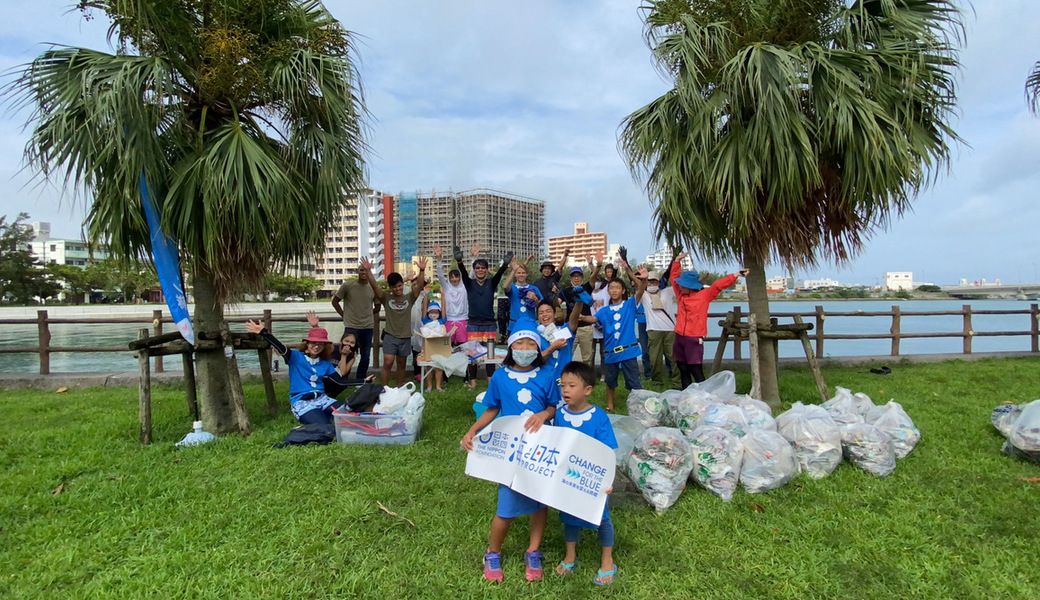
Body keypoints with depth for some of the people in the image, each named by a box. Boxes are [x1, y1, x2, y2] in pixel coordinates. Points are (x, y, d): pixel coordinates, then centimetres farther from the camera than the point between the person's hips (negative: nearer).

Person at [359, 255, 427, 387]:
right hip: (390, 336, -2)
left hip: (405, 337, 2)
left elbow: (420, 285, -10)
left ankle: (399, 389, 25)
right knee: (387, 363, -10)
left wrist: (422, 270, -25)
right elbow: (374, 286, -13)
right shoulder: (386, 298, -1)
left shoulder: (409, 297, 2)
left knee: (401, 364, 13)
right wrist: (368, 270, -26)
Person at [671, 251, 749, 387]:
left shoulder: (704, 295, -1)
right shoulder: (680, 295, 11)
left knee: (696, 372, -7)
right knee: (683, 371, 10)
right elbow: (673, 277, 18)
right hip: (679, 338, 5)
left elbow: (719, 285, -6)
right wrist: (677, 260, 14)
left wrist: (737, 275, -11)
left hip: (694, 340, -5)